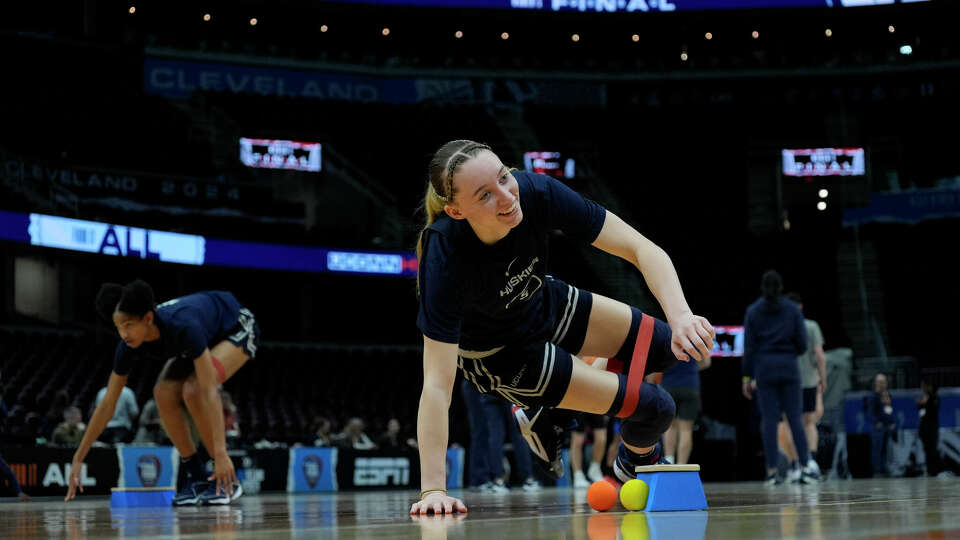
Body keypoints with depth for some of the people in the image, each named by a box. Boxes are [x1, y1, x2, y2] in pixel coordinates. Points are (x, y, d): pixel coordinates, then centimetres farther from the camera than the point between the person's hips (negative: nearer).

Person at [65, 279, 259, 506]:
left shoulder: (183, 326, -42)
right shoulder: (129, 346, -24)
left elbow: (209, 391, -45)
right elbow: (107, 404, -15)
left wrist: (220, 453, -50)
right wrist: (78, 459, -14)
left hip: (238, 328, -6)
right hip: (205, 338, 6)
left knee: (194, 390, -28)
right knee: (164, 394, -16)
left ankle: (227, 481, -17)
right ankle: (197, 478, -3)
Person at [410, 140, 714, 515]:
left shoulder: (536, 193, -30)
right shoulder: (445, 255, -39)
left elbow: (641, 248, -27)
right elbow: (437, 385, -37)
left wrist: (681, 315, -43)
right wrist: (432, 489, -41)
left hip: (544, 305, 5)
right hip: (498, 355, -5)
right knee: (655, 408, -5)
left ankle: (551, 414, 20)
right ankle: (634, 461, 33)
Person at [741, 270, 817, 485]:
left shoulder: (753, 311, 2)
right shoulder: (793, 309, 3)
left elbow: (749, 347, -1)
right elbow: (802, 343, 0)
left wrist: (747, 377, 2)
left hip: (764, 368, 0)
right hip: (788, 367, 0)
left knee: (769, 419, -1)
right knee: (794, 417, 2)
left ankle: (772, 471, -4)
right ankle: (805, 466, -5)